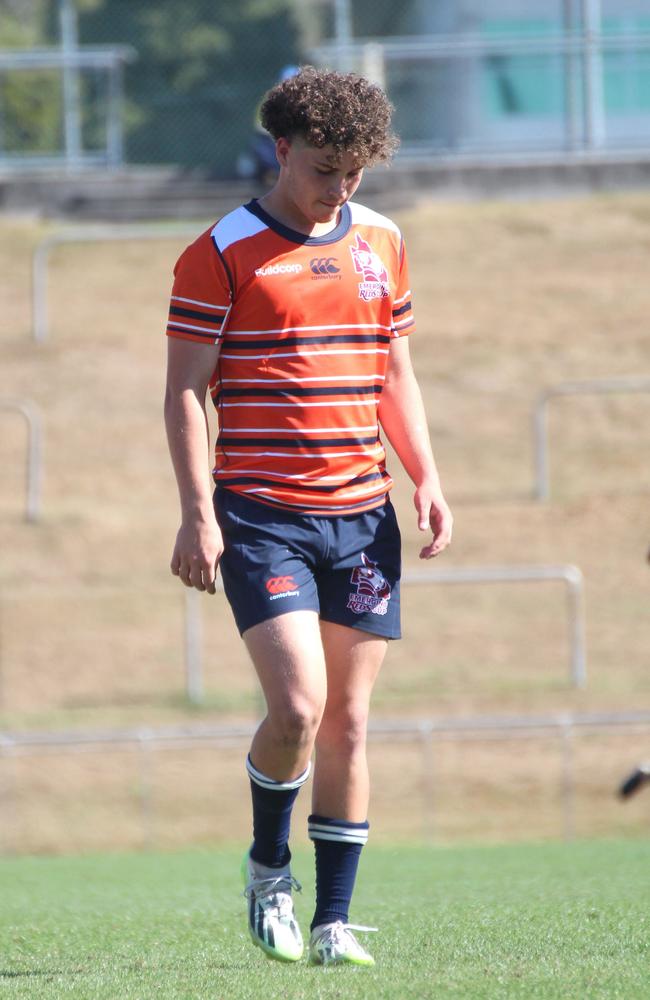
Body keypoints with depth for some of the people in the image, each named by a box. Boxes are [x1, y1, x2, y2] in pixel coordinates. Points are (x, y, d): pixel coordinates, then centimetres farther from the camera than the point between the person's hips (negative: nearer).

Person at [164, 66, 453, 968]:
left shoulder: (380, 243, 13)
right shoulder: (221, 255, -4)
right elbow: (184, 390, -5)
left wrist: (426, 479, 9)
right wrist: (197, 513, -12)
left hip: (361, 517, 5)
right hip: (261, 513, -5)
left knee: (348, 721, 3)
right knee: (298, 705, -16)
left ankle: (334, 918, 10)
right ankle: (268, 867, 10)